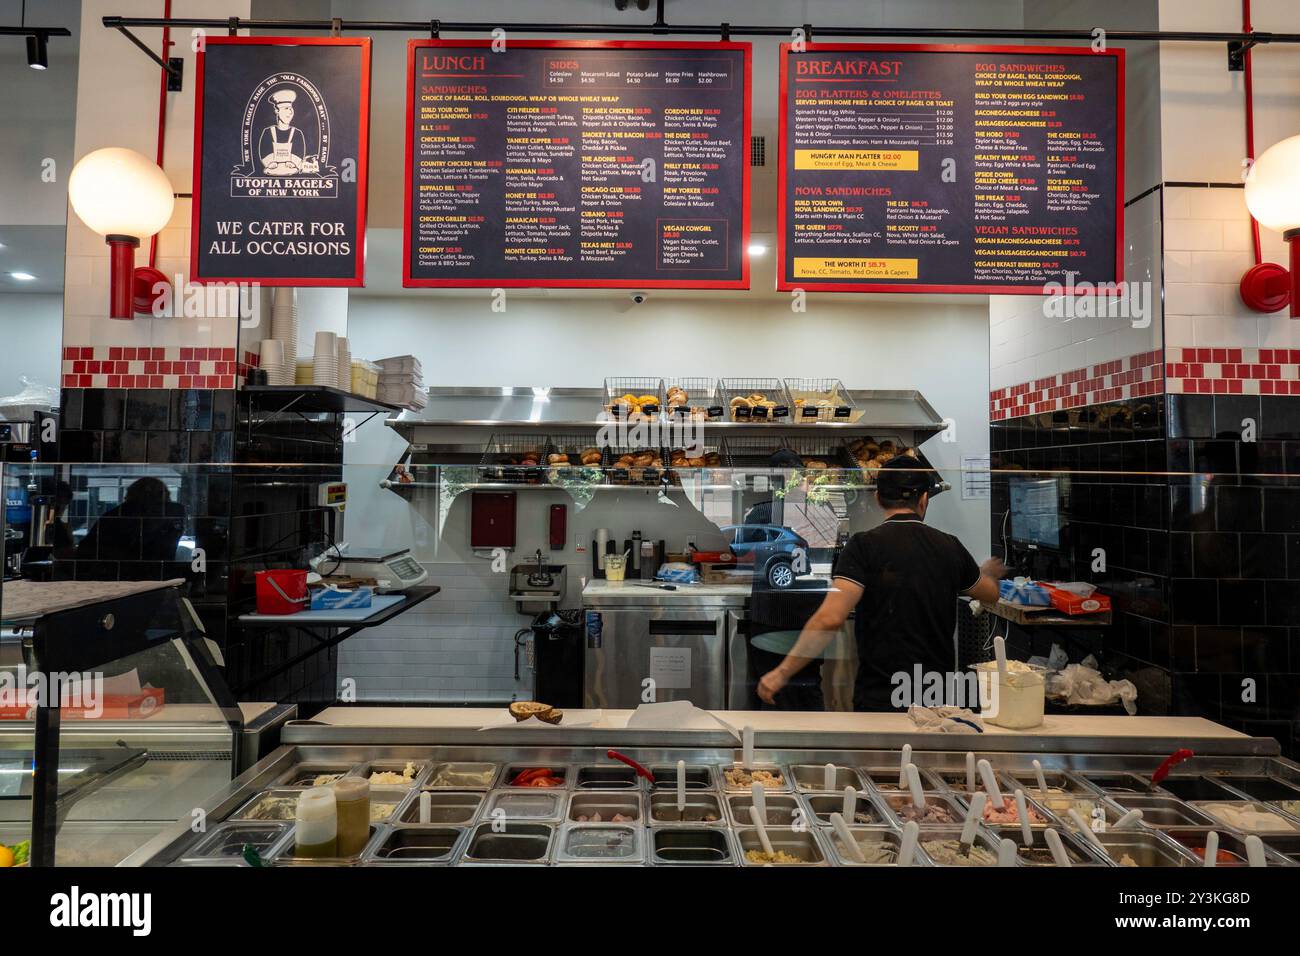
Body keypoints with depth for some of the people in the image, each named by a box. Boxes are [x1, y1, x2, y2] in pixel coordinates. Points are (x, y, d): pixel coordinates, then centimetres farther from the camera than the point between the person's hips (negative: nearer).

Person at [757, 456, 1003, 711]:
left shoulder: (865, 544, -13)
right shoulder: (949, 546, 1)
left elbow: (830, 618, -23)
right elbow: (990, 594, 22)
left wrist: (782, 672, -16)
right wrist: (988, 572, 46)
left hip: (879, 698, -4)